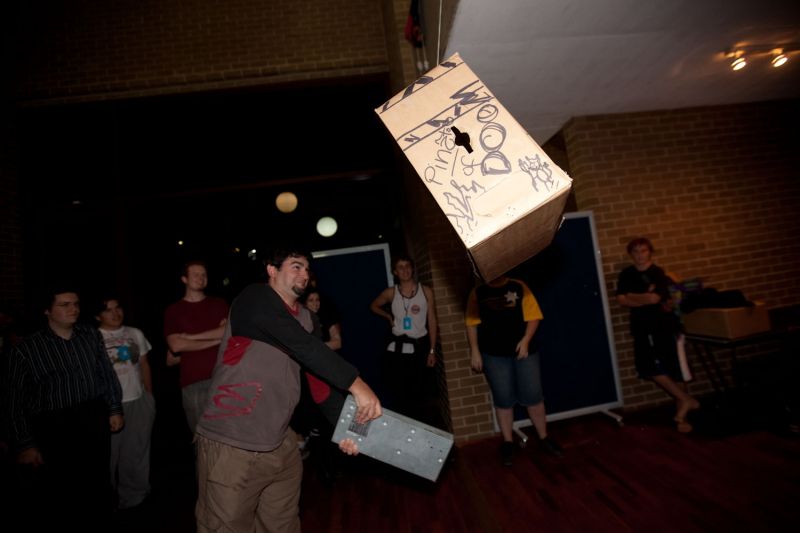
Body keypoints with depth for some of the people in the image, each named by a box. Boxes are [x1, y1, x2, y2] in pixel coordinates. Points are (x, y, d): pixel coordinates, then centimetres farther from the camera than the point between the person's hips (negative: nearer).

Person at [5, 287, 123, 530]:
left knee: (97, 488, 18)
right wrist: (24, 444, -6)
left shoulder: (91, 335, 2)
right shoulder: (26, 349, -8)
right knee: (54, 497, 9)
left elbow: (107, 374, 8)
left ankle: (97, 526, 39)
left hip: (95, 423, 3)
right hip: (53, 429, -3)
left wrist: (115, 409, 6)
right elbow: (16, 401, -5)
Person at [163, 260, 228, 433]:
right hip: (193, 382, -1)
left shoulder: (219, 304, 13)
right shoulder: (173, 311, 9)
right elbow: (175, 345, -3)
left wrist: (190, 337, -4)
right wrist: (215, 340, -2)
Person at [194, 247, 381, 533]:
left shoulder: (304, 317, 11)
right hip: (232, 446, -7)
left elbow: (320, 373, 5)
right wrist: (356, 384, -28)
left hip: (281, 444, 7)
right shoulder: (256, 298, -13)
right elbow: (304, 347, -25)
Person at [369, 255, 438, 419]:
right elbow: (374, 306, 21)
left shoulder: (426, 291, -1)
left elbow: (432, 322, 1)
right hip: (396, 348, 0)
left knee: (416, 393, 8)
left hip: (418, 348, 0)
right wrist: (388, 317, 4)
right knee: (394, 393, -1)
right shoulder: (390, 293, 2)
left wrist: (432, 350, -2)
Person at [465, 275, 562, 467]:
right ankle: (507, 442, 24)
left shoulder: (519, 287, 0)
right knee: (503, 399, 8)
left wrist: (526, 340, -14)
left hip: (524, 350, 0)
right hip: (494, 354, 0)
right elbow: (472, 323, 0)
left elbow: (533, 316, -2)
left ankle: (544, 438, 27)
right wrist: (475, 351, -4)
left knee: (533, 395, 7)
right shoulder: (477, 293, 1)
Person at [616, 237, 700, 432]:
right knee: (650, 368, 2)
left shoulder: (658, 273, -5)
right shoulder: (626, 274, 5)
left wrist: (633, 297, -11)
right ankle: (686, 400, 20)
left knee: (674, 369, -1)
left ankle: (681, 415, 14)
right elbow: (621, 300, -5)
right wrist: (646, 298, -13)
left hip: (664, 325, -4)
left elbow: (655, 298, -17)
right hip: (643, 328, 4)